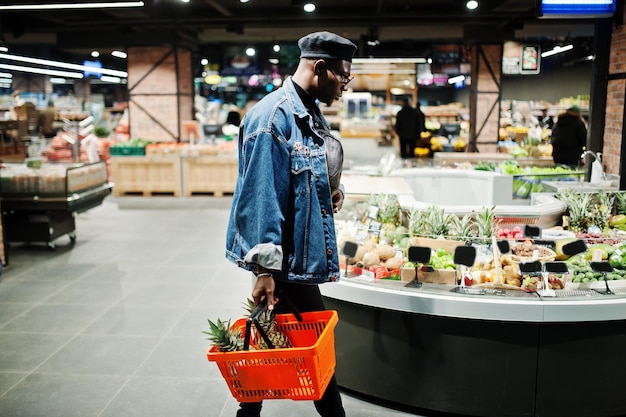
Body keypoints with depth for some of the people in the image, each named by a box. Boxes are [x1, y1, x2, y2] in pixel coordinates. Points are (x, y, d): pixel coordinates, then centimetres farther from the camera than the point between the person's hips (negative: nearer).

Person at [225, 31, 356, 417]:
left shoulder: (311, 113, 10)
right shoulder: (273, 117, -20)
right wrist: (265, 267, -23)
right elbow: (260, 197, -23)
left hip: (302, 250, 10)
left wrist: (332, 186, 3)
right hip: (287, 256, -10)